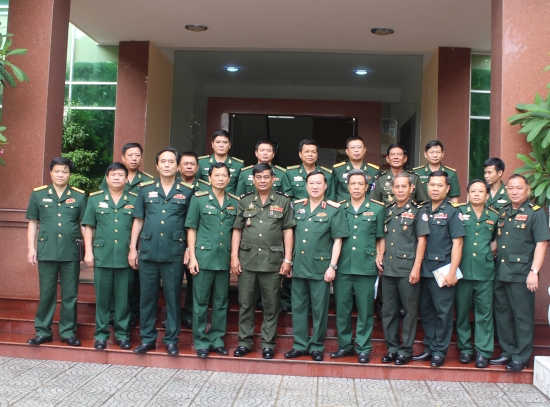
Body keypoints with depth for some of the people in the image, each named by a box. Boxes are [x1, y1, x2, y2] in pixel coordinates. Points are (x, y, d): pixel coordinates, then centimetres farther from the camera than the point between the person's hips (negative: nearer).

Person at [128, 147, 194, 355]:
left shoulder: (187, 191, 3)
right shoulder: (145, 189, 7)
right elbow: (138, 220, 9)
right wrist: (133, 248, 5)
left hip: (174, 253, -2)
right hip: (147, 251, 2)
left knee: (173, 297, 5)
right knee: (147, 296, 9)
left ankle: (171, 340, 16)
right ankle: (147, 338, 21)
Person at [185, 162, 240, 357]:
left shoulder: (235, 202, 7)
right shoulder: (199, 199, 0)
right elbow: (191, 229, 0)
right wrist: (192, 257, -6)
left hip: (225, 259, 3)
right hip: (204, 257, -3)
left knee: (221, 302, 10)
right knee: (201, 301, 3)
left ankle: (217, 339, 21)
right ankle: (201, 341, 14)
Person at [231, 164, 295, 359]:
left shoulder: (283, 201, 3)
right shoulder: (245, 201, 8)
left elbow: (288, 231, 2)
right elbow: (237, 230, 8)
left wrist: (287, 259, -4)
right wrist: (234, 256, 0)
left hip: (273, 261, -1)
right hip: (247, 260, 2)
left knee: (271, 305, 6)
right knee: (245, 304, 8)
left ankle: (268, 344, 17)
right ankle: (244, 341, 20)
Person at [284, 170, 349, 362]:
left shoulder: (334, 209, -3)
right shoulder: (297, 207, 9)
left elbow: (338, 240, -5)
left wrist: (332, 266, -10)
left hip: (321, 268, -4)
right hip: (298, 266, 4)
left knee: (319, 309, 5)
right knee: (298, 307, 10)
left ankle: (317, 347, 17)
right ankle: (300, 345, 22)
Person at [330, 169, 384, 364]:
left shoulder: (377, 209, 5)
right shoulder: (340, 209, 9)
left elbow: (381, 239, 9)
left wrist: (380, 258, -1)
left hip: (366, 268, -2)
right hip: (343, 267, 2)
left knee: (365, 310, 4)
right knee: (342, 309, 8)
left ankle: (363, 348, 15)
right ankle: (345, 345, 21)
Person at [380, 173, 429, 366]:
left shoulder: (418, 211, -2)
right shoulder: (389, 211, 13)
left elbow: (421, 241, -6)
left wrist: (416, 267, -12)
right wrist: (379, 257, 5)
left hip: (408, 269, -5)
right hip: (388, 269, 5)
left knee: (410, 311, 4)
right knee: (389, 311, 10)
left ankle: (406, 350, 14)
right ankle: (391, 348, 21)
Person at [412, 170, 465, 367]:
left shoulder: (452, 212, -2)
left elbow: (457, 243, -8)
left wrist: (452, 272, -14)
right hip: (423, 269, 5)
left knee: (443, 312, 2)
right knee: (425, 310, 11)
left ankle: (440, 351, 13)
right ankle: (429, 347, 23)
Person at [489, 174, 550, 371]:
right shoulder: (503, 212, 14)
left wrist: (534, 271, -19)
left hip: (521, 274, -6)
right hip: (501, 272, 7)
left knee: (522, 316, 2)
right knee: (502, 314, 13)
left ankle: (521, 357, 12)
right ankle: (507, 353, 25)